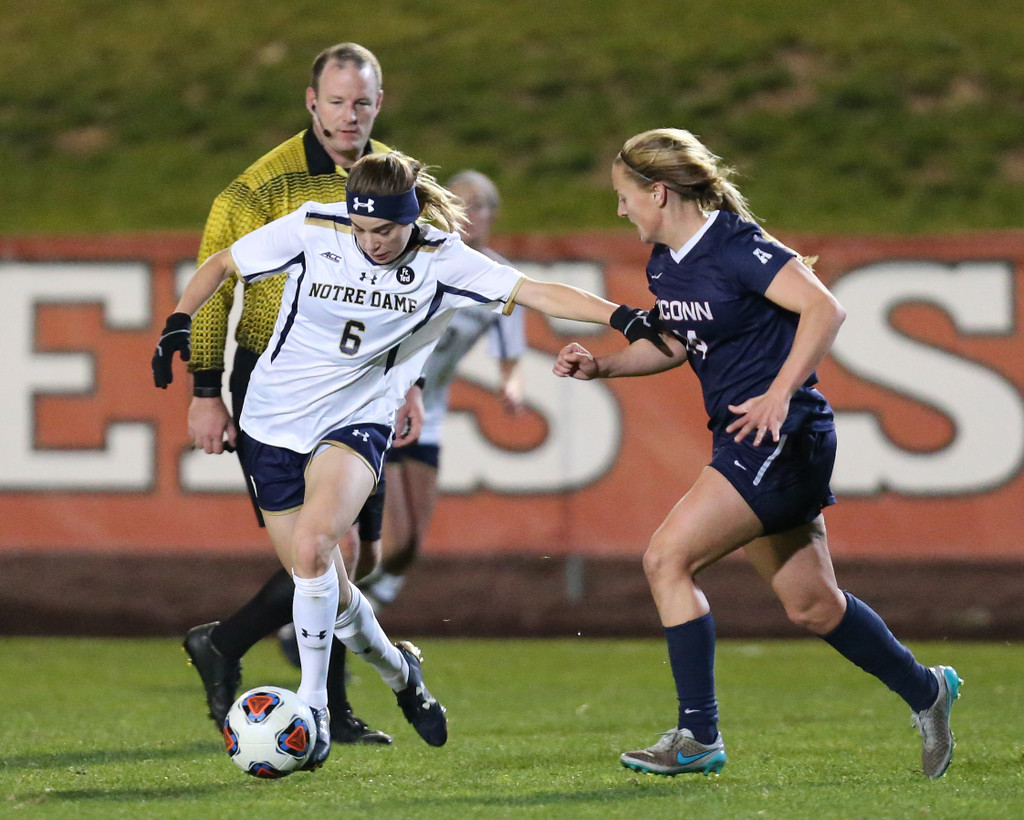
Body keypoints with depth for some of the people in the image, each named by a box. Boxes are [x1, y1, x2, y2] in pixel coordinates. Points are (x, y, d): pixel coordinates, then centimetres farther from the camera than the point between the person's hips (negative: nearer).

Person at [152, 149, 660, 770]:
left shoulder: (442, 260, -10)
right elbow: (222, 264, 4)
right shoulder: (311, 230, -10)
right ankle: (398, 671, 35)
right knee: (326, 588, 4)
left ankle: (313, 707, -17)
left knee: (311, 546, -29)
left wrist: (620, 315, -26)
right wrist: (179, 321, -7)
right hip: (275, 421, 2)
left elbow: (537, 293, -15)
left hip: (357, 423, -2)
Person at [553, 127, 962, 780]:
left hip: (783, 435, -9)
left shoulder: (736, 247, -17)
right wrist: (601, 366, 10)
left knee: (668, 558, -16)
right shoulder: (664, 263, 10)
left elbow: (825, 309, -23)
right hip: (745, 439, 9)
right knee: (812, 605, 14)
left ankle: (699, 736, -13)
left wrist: (779, 395, -29)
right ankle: (925, 691, 33)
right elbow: (673, 344, 25)